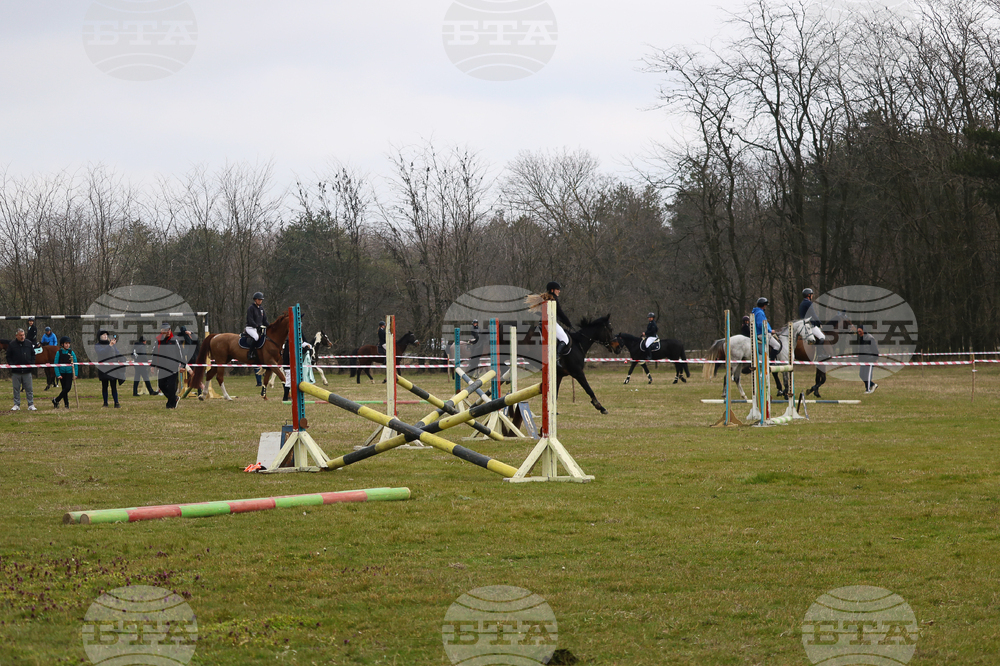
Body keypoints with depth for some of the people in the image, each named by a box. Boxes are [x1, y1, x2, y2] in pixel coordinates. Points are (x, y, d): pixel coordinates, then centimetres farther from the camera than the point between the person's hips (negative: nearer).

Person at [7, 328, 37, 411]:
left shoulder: (29, 343, 4)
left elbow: (33, 355, 11)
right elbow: (8, 357, 3)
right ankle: (16, 405, 13)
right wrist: (11, 365, -9)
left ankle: (31, 405, 7)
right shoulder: (11, 344, -1)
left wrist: (32, 364, 0)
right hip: (16, 371, -1)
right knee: (16, 389, 6)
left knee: (29, 389, 3)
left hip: (27, 370, 1)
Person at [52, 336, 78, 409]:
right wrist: (58, 374, -9)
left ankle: (56, 400, -1)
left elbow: (75, 363, 6)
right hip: (62, 373, -1)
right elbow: (56, 364, -1)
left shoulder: (71, 352, 4)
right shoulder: (59, 353, 0)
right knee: (64, 388, 2)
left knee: (68, 388, -12)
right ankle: (66, 404, 10)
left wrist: (76, 374, -2)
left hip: (69, 373, 1)